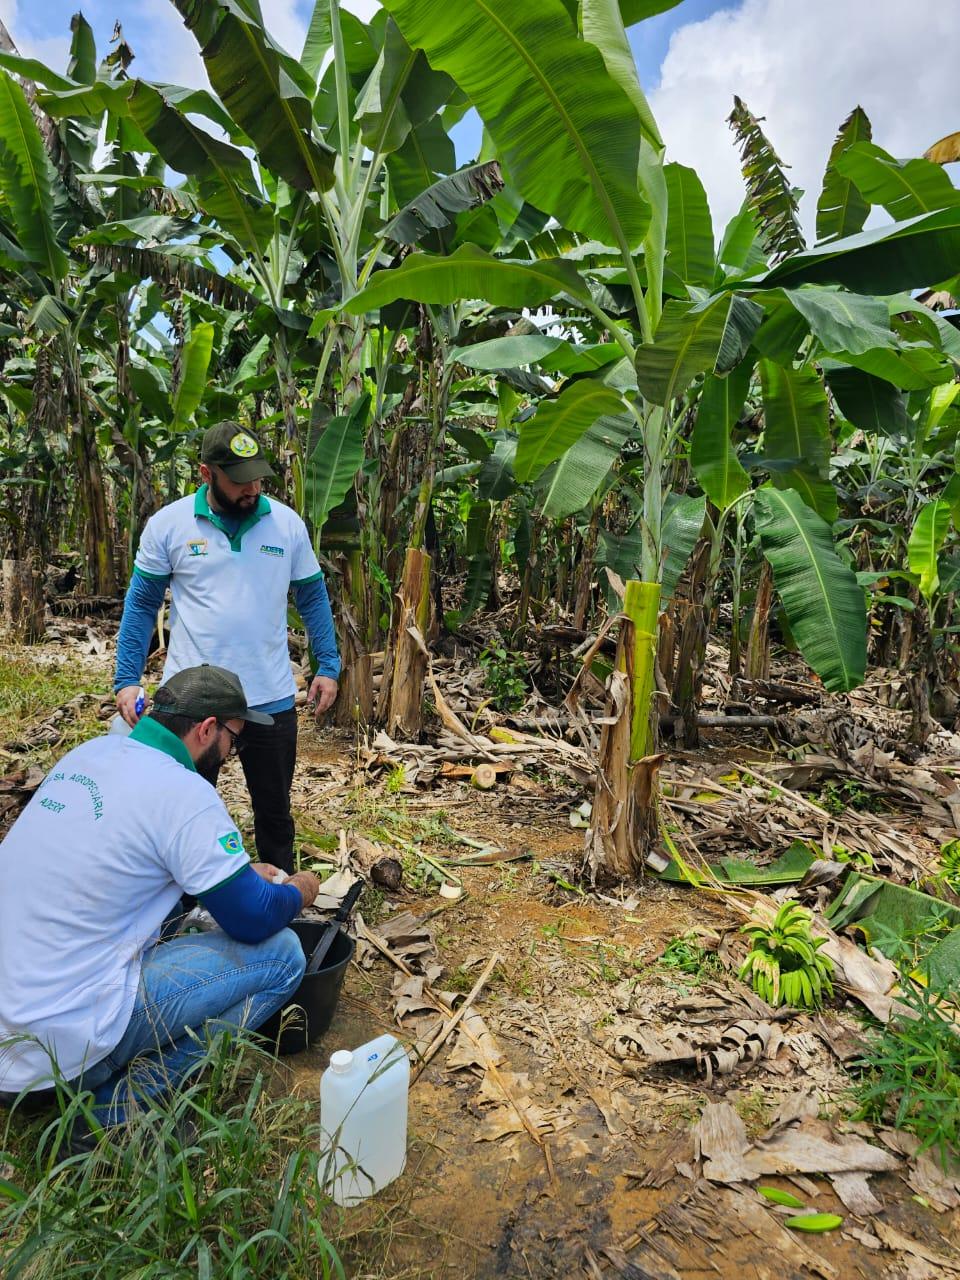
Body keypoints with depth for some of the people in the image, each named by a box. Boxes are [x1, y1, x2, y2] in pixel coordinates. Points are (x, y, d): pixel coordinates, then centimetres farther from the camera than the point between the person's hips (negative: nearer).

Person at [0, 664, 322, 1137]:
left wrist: (240, 871, 21)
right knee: (281, 953, -7)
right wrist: (298, 892, 8)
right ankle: (116, 1108, -5)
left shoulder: (91, 751, 4)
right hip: (63, 1039, -8)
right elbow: (253, 921, -14)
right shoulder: (185, 794, -20)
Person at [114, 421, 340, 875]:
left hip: (271, 698, 1)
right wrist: (127, 679, -4)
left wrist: (328, 665, 2)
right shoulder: (168, 524, -5)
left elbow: (312, 597, 7)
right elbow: (141, 604, 1)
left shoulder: (288, 524, -2)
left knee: (275, 810, 17)